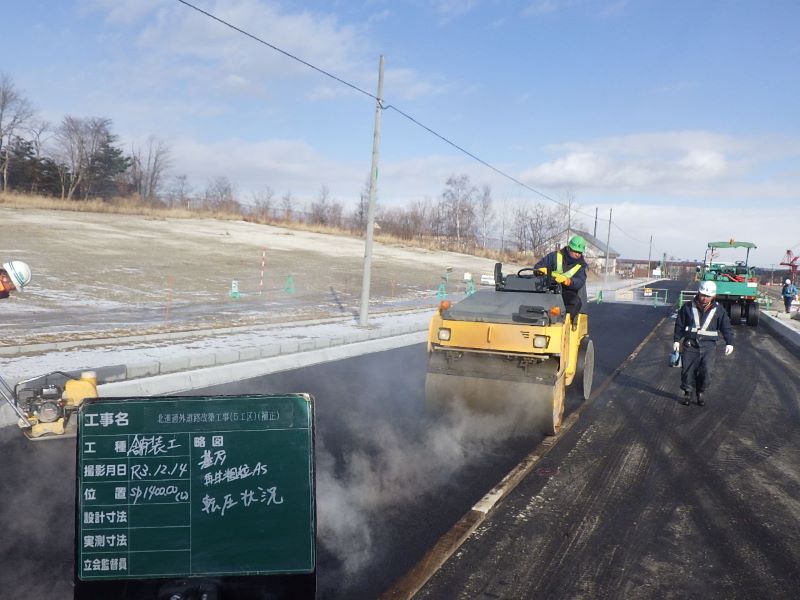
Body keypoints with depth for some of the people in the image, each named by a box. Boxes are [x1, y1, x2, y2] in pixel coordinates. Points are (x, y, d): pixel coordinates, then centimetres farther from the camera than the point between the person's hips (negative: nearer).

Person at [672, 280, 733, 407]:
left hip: (708, 345, 0)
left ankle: (700, 393, 12)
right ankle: (687, 393, 20)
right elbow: (679, 324, 8)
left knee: (707, 371, -9)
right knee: (688, 370, 2)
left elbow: (726, 327, 5)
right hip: (690, 344, 0)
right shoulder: (688, 307, 3)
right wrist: (676, 340, 4)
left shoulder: (718, 309, 4)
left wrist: (729, 343, -7)